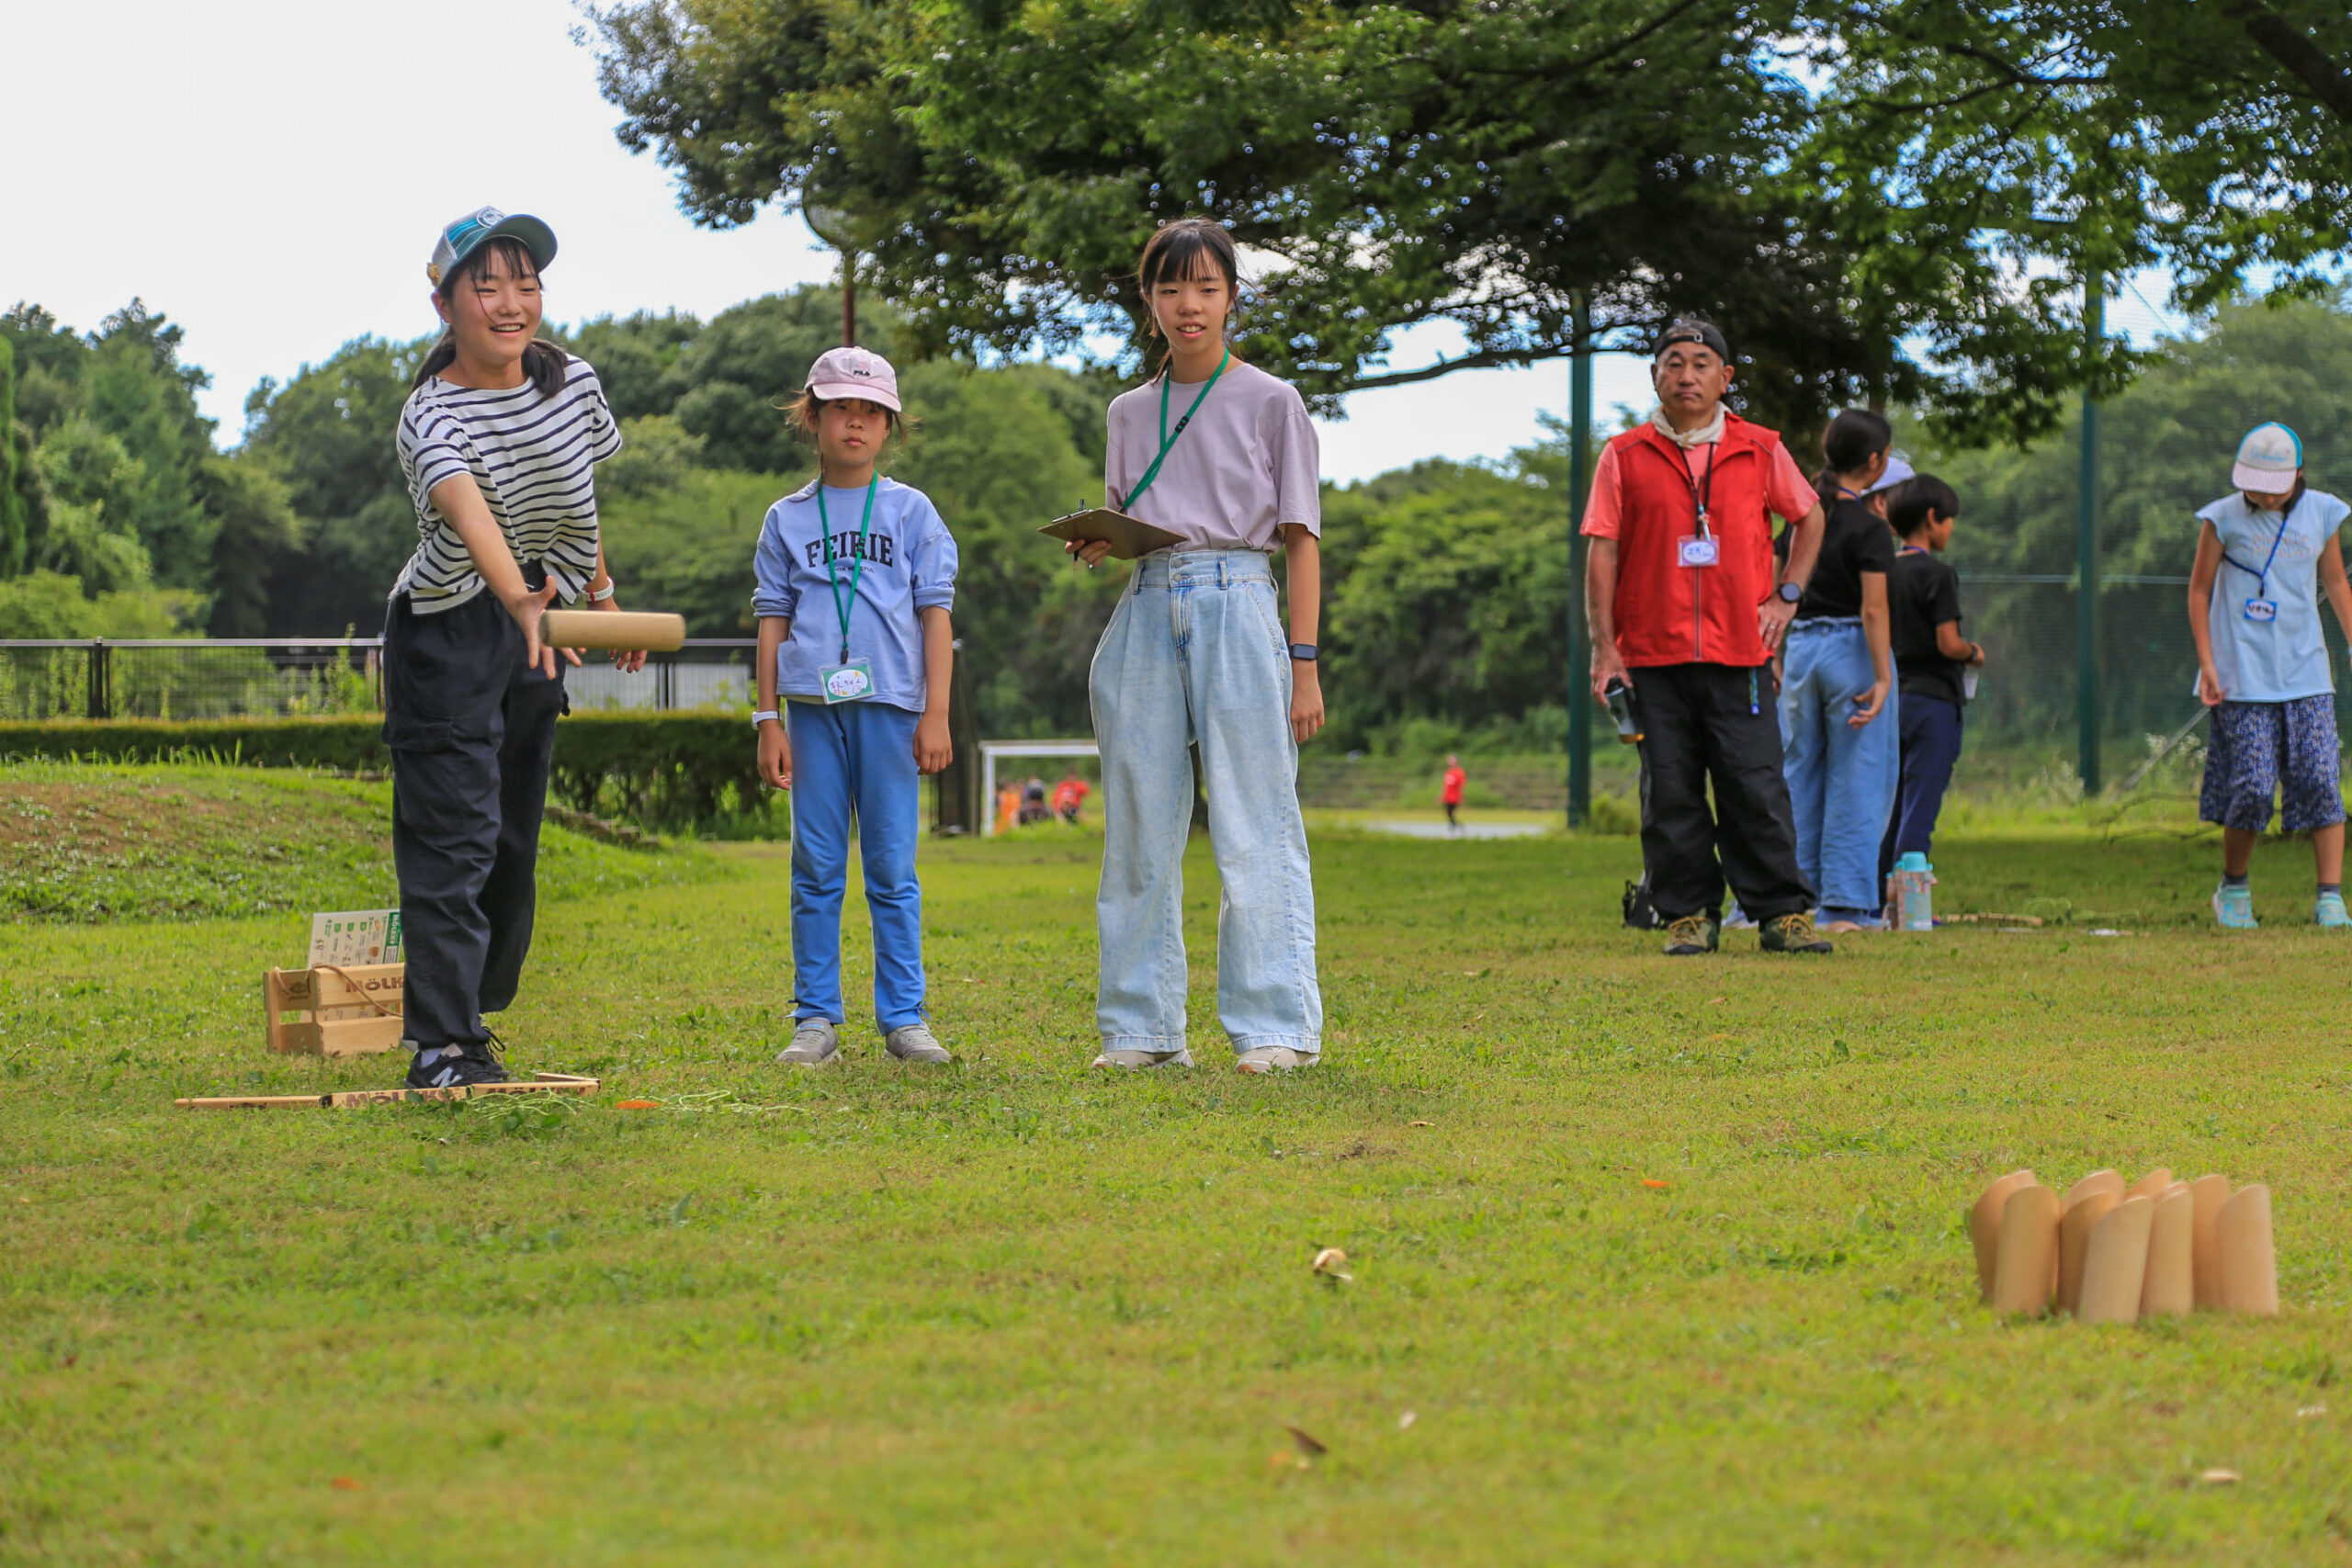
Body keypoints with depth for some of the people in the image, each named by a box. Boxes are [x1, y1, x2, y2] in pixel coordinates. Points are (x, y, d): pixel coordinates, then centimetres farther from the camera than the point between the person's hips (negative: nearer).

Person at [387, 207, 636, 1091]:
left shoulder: (573, 383, -2)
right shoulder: (433, 416, -23)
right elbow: (468, 511, -43)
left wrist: (602, 595, 20)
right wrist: (520, 600, -60)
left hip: (535, 627, 7)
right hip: (447, 629, -7)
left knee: (513, 837, 10)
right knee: (453, 833, -12)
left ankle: (465, 1018, 21)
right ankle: (442, 1043, -12)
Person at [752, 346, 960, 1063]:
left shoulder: (912, 511, 9)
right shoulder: (787, 519, 12)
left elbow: (936, 614, 6)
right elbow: (773, 619, 11)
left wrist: (936, 714, -1)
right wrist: (768, 720, 4)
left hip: (889, 705, -1)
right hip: (812, 705, 1)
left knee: (892, 868, 0)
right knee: (816, 868, 2)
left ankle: (904, 1017, 5)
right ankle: (816, 1018, 6)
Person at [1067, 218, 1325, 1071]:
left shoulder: (1270, 401, 4)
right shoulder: (1130, 411, 16)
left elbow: (1302, 541, 1)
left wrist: (1305, 665, -6)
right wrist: (1095, 547, -2)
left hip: (1236, 607, -4)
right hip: (1146, 612, 5)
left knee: (1254, 825, -7)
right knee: (1141, 825, 4)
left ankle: (1278, 1027, -6)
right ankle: (1144, 1026, 10)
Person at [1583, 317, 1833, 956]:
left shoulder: (1762, 452, 8)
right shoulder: (1624, 458, 5)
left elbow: (1810, 516, 22)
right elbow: (1602, 554, 3)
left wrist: (1787, 595, 10)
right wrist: (1604, 646, -4)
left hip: (1740, 654, 0)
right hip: (1652, 656, 0)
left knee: (1757, 789, -3)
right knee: (1670, 794, 1)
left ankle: (1781, 914, 3)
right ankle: (1689, 915, 9)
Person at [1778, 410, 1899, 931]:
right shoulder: (1869, 527, -12)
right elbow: (1873, 609, -17)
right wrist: (1882, 678, -17)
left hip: (1801, 646, 6)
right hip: (1851, 651, -6)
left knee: (1799, 777, 11)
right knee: (1856, 780, 0)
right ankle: (1847, 904, -2)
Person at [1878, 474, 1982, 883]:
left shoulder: (1884, 571, 10)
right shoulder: (1937, 574, -12)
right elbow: (1949, 644, -17)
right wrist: (1974, 653, 2)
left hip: (1892, 696, 7)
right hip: (1932, 700, -7)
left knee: (1891, 807, 13)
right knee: (1920, 808, -6)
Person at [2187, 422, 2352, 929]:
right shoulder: (2223, 518, -3)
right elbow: (2199, 590, 5)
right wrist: (2206, 662, -1)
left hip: (2306, 673, 2)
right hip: (2243, 677, -2)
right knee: (2253, 787, -7)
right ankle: (2233, 889, 14)